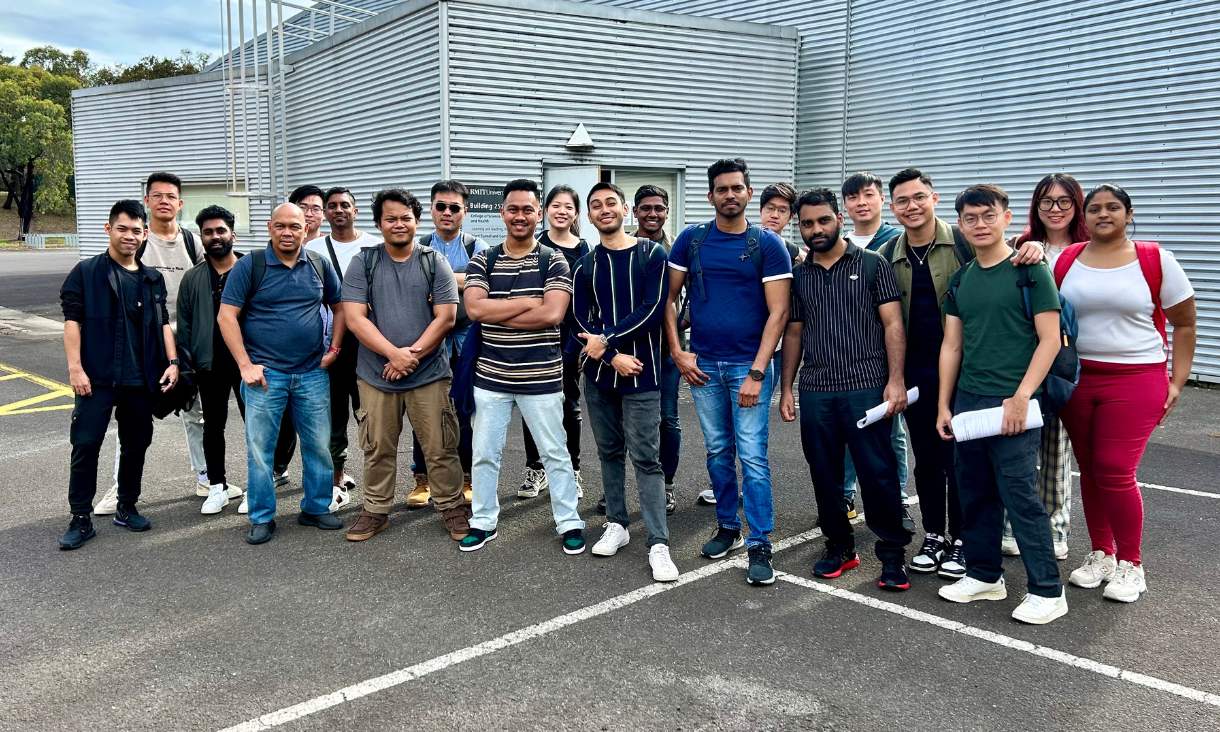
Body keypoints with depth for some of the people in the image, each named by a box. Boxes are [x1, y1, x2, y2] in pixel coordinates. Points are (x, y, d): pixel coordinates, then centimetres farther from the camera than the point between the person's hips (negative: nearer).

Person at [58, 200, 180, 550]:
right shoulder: (86, 272, 0)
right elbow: (72, 321, -5)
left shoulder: (153, 279, 12)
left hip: (141, 378, 4)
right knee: (86, 444, -4)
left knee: (136, 445, 11)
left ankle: (127, 508, 25)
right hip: (97, 377, -4)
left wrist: (172, 361, 1)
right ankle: (81, 519, 4)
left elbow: (163, 323, 13)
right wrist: (75, 368, -12)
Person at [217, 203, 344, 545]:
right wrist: (245, 365, -11)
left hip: (313, 373, 3)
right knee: (259, 449, 3)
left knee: (319, 446, 9)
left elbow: (339, 306, 17)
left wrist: (335, 347, 5)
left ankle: (316, 509, 24)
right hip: (265, 373, -3)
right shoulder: (250, 265, -4)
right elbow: (226, 316, -7)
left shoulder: (319, 265, 6)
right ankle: (262, 519, 15)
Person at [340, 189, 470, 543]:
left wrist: (412, 354, -13)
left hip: (429, 374, -1)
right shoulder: (363, 262, 3)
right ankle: (375, 511, 26)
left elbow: (446, 316, -4)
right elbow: (355, 317, -6)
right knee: (378, 448, 12)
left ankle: (452, 508, 19)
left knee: (440, 448, 4)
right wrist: (394, 353, -16)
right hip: (376, 374, 1)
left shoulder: (434, 262, 2)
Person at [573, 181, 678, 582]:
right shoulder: (585, 265, 9)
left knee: (646, 458, -5)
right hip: (599, 373, 4)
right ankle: (617, 525, 26)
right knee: (609, 452, 13)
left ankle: (658, 543, -2)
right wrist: (614, 356, -13)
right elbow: (581, 320, 0)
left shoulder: (651, 254, -1)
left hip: (641, 373, -4)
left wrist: (606, 339, -14)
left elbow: (653, 309, -11)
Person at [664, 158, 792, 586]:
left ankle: (760, 545, 3)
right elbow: (669, 299, 8)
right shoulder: (691, 240, 5)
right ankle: (727, 527, 27)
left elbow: (778, 312, -7)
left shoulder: (767, 244, -3)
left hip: (748, 365, -3)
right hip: (702, 365, 3)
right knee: (718, 451, 12)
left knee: (752, 455, -5)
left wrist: (757, 372, -14)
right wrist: (677, 352, -2)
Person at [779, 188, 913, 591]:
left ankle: (892, 553, 11)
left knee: (878, 474, -2)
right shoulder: (798, 276, 12)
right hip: (815, 393, 4)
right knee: (824, 475, 9)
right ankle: (839, 547, 24)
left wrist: (895, 380, -11)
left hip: (866, 388, -4)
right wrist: (786, 388, 11)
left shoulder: (872, 264, 2)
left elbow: (892, 325, -2)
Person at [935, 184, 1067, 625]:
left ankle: (1047, 590, 6)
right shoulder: (961, 280, 11)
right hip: (967, 401, 6)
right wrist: (944, 405, 10)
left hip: (1012, 404, -6)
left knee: (1020, 496, -5)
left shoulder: (1030, 272, -6)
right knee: (975, 494, 12)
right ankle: (984, 576, 25)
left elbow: (1050, 340, -9)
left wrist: (1021, 398, -16)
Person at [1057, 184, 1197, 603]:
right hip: (1077, 380, 3)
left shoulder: (1156, 261, -2)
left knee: (1116, 473, -7)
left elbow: (1184, 324, 4)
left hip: (1135, 381, -3)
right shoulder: (1065, 261, 4)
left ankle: (1130, 565, 11)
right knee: (1090, 471, 9)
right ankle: (1100, 554, 25)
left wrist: (1176, 381, 0)